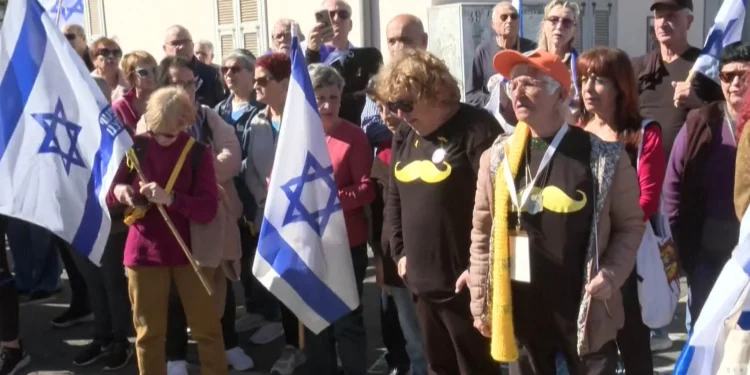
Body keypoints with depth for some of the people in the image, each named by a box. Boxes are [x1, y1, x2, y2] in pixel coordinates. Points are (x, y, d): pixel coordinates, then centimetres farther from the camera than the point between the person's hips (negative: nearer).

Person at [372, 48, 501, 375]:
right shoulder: (404, 136, 12)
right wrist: (400, 252, 12)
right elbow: (394, 198, 20)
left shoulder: (476, 129, -13)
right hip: (422, 279, 8)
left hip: (463, 282, -7)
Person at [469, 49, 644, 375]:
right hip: (520, 313, 2)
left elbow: (630, 224, 2)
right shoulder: (497, 158, 0)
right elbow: (482, 233, 4)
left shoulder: (605, 156, -7)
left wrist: (613, 273, -14)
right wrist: (481, 302, 4)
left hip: (586, 312, -2)